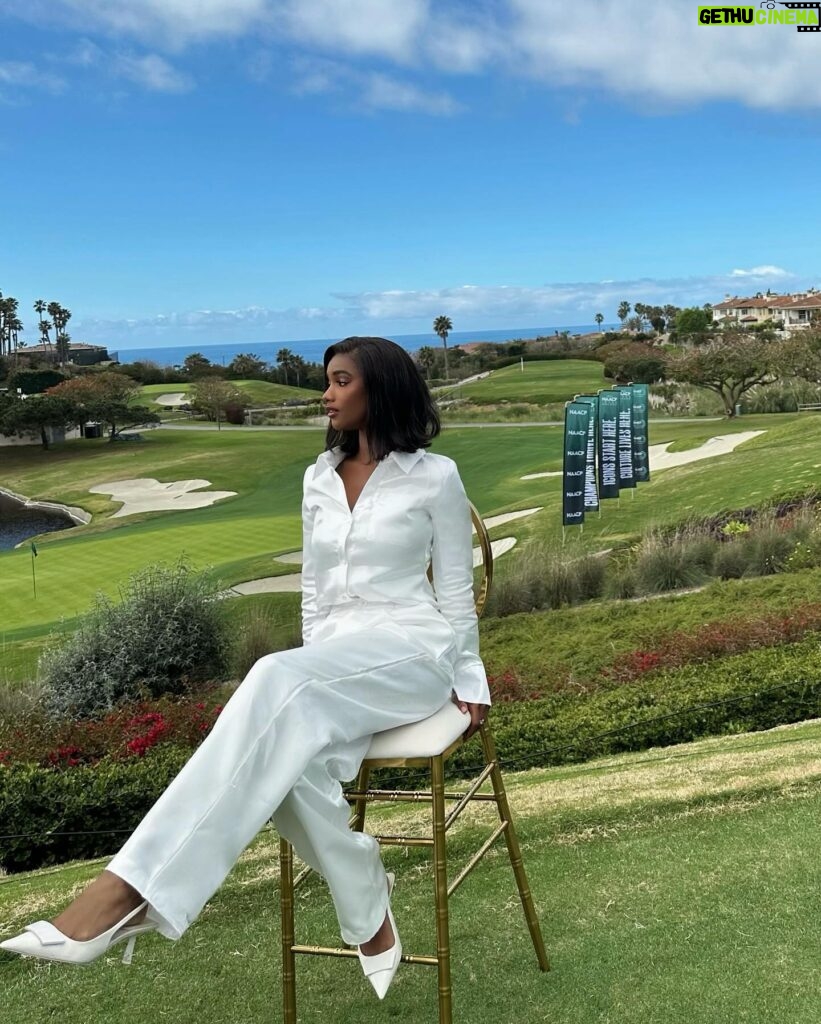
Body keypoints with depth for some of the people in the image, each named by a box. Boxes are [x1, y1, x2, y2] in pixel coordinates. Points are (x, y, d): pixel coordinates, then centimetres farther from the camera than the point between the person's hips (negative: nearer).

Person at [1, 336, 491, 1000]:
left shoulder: (434, 476, -1)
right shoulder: (319, 478, 13)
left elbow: (457, 591, 3)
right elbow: (315, 588, 16)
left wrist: (469, 683, 3)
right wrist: (316, 681, 6)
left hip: (412, 649, -4)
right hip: (335, 661, 5)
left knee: (276, 680, -37)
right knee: (287, 757, -33)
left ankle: (132, 891, -40)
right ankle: (369, 912, -10)